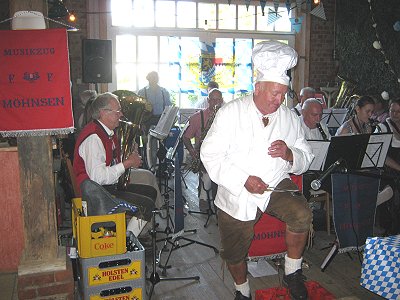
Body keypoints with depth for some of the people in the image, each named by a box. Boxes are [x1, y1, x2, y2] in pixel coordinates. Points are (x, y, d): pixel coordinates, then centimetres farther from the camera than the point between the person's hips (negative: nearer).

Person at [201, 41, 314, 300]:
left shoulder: (290, 118, 3)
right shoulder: (231, 113, -9)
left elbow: (305, 159, 6)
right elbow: (210, 155, -14)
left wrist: (289, 154, -18)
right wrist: (244, 180, -25)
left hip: (277, 186, 2)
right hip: (236, 195, -1)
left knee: (302, 214, -28)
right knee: (235, 254, 10)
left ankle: (292, 272, -2)